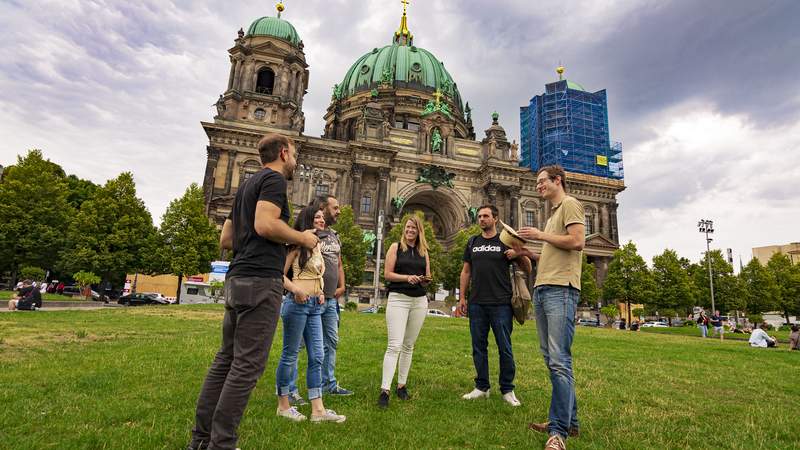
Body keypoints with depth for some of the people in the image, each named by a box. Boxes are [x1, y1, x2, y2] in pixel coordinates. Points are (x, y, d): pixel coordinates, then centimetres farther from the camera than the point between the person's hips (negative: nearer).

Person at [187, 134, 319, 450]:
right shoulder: (274, 179, -4)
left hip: (236, 280, 10)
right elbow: (265, 224, -21)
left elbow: (226, 239, 23)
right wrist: (303, 238, -5)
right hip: (261, 281, -10)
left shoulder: (247, 185, 23)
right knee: (248, 365, -4)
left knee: (225, 359, 14)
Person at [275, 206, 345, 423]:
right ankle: (283, 405, 19)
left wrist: (320, 292, 13)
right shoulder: (298, 245, -7)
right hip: (298, 303, -8)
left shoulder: (317, 245, 16)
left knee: (317, 356, 6)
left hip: (315, 306, 8)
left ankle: (318, 409, 11)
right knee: (290, 355, 4)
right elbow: (280, 274, -11)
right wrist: (296, 289, -25)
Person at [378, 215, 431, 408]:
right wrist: (407, 278, -17)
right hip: (398, 299, -4)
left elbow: (427, 277, 16)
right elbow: (387, 274, -4)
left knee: (408, 346, 11)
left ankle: (402, 386, 21)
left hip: (420, 301, 4)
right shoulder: (396, 247, 3)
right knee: (394, 345, -12)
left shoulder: (423, 251, 13)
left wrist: (426, 280, -7)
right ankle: (384, 390, -9)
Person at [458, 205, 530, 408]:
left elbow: (528, 269, 3)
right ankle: (482, 387, 22)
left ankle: (507, 390, 15)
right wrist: (462, 297, 8)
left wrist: (519, 254, -17)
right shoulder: (472, 242, 14)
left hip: (501, 303, -3)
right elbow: (466, 272, 15)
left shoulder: (506, 241, 3)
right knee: (478, 347, 9)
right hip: (476, 304, 4)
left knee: (505, 348, 2)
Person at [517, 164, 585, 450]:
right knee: (551, 359, 10)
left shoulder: (569, 204, 1)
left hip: (561, 289, -10)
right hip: (542, 289, 10)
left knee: (559, 360, -12)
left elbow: (577, 242, -15)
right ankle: (570, 421, 19)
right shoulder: (553, 213, 28)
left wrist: (540, 235, -5)